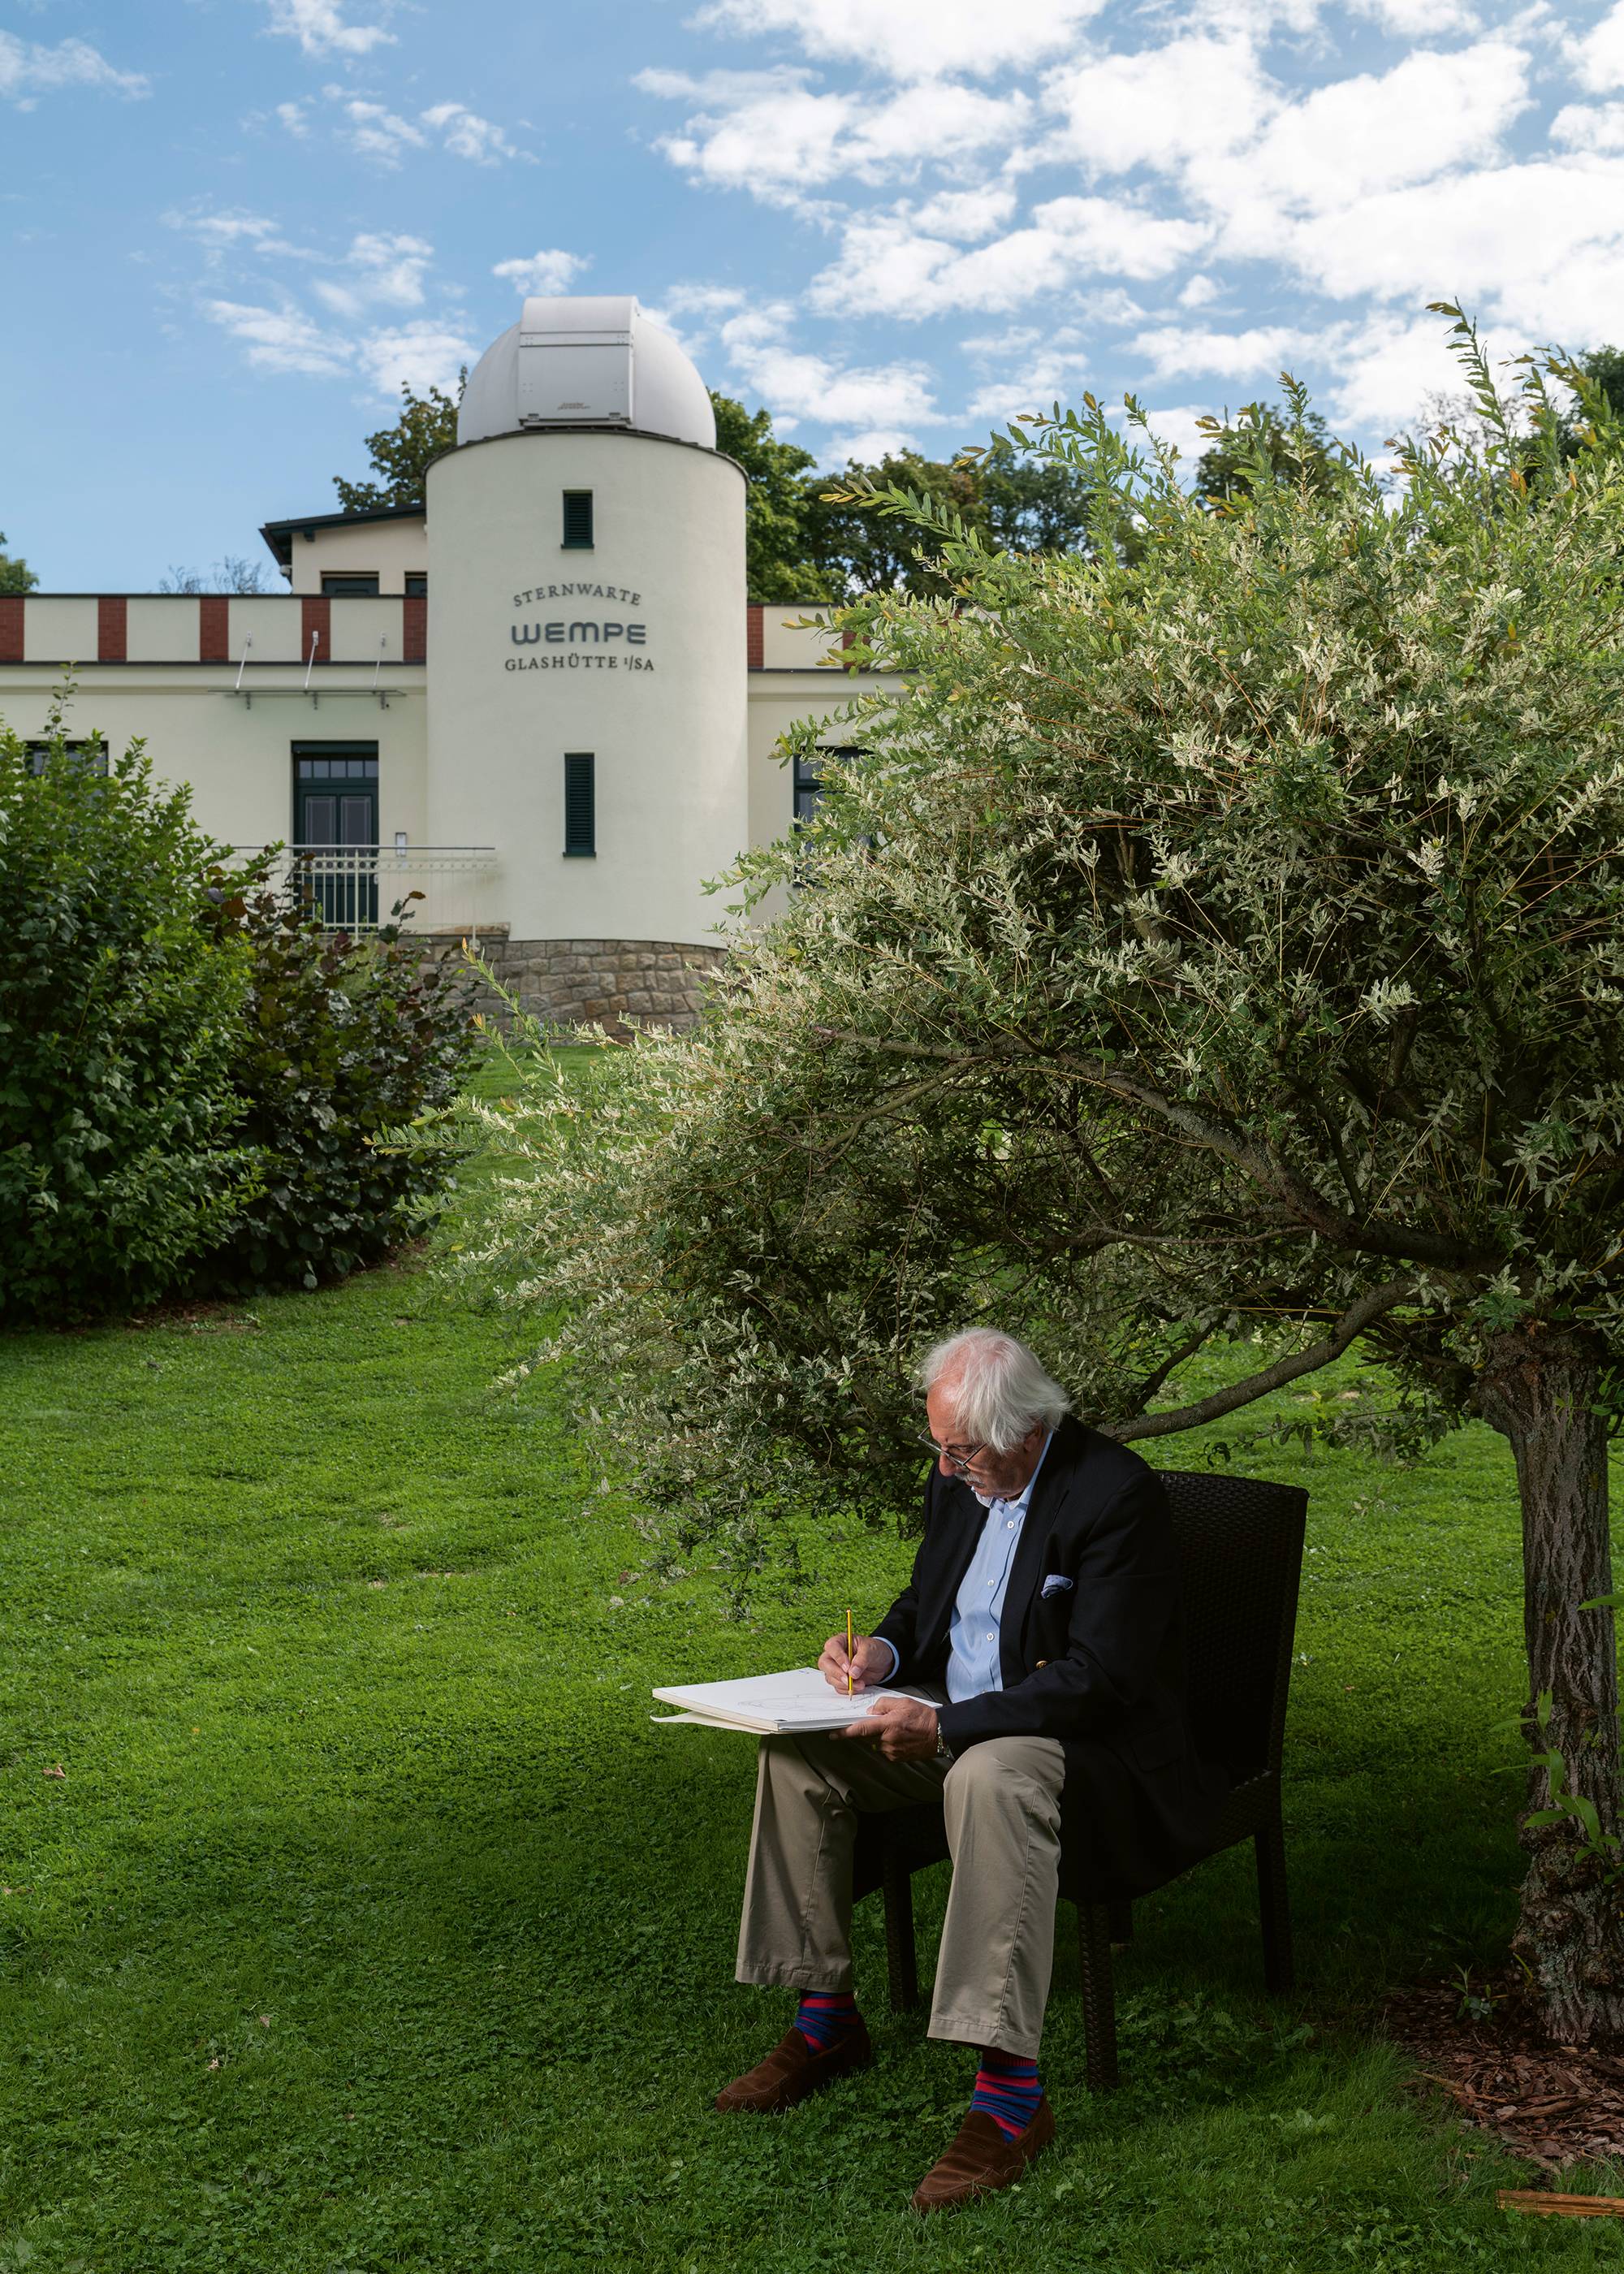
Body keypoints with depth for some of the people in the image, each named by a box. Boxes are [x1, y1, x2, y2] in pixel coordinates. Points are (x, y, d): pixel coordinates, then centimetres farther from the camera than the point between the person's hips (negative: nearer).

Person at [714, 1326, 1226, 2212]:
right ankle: (827, 2020, 5)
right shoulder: (960, 1478, 2)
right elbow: (927, 1597, 19)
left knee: (990, 1777, -39)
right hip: (955, 1715, 8)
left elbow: (1097, 1680, -27)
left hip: (1088, 1740, -8)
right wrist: (884, 1652, -4)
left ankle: (1010, 2088, -33)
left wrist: (942, 1726, -30)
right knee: (799, 1748, -6)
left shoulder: (1117, 1494, -22)